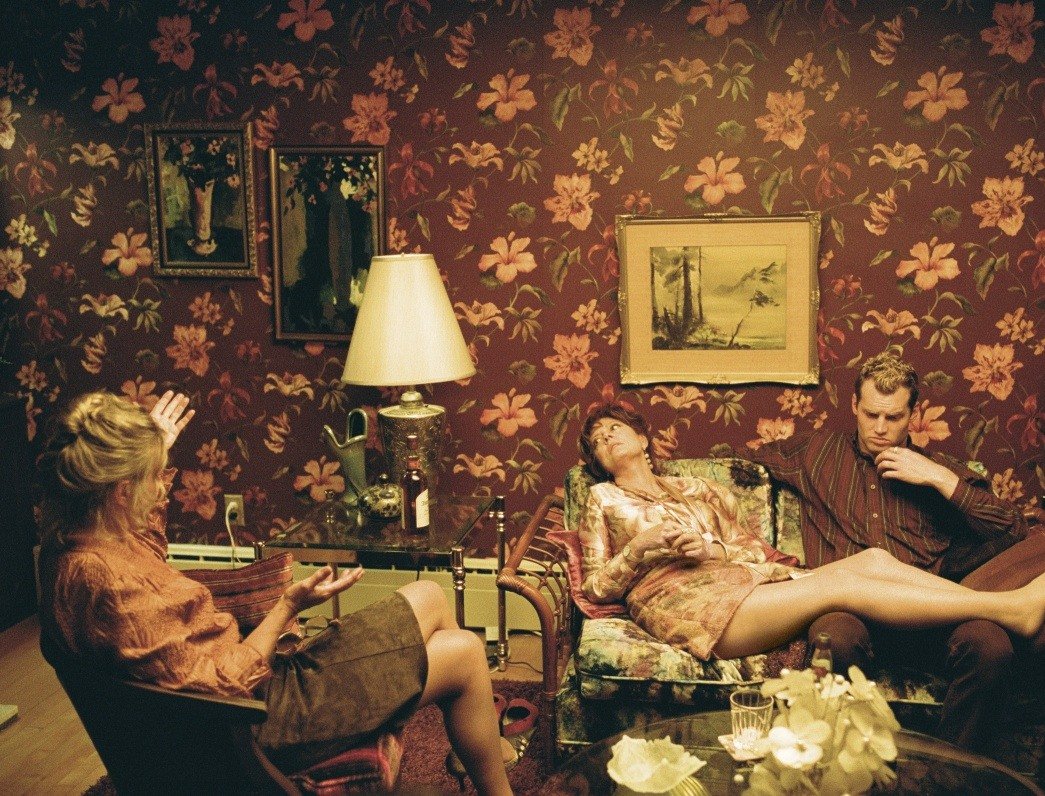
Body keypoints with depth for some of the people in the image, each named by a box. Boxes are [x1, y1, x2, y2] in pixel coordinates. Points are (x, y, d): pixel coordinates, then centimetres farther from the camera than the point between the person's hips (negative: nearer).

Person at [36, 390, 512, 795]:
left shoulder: (69, 540, -1)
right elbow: (219, 685, -27)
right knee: (464, 654, -3)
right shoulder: (106, 577, -32)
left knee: (429, 598, 14)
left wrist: (152, 452, 18)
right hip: (260, 716, -10)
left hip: (245, 675, 10)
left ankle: (486, 741, 32)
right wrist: (288, 608, -23)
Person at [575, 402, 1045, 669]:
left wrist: (711, 549, -2)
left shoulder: (691, 489, 28)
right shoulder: (604, 499, 16)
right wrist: (644, 544, -7)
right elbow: (596, 587, 8)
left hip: (740, 580, 6)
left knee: (872, 559, -17)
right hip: (681, 604, -6)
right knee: (840, 584, -24)